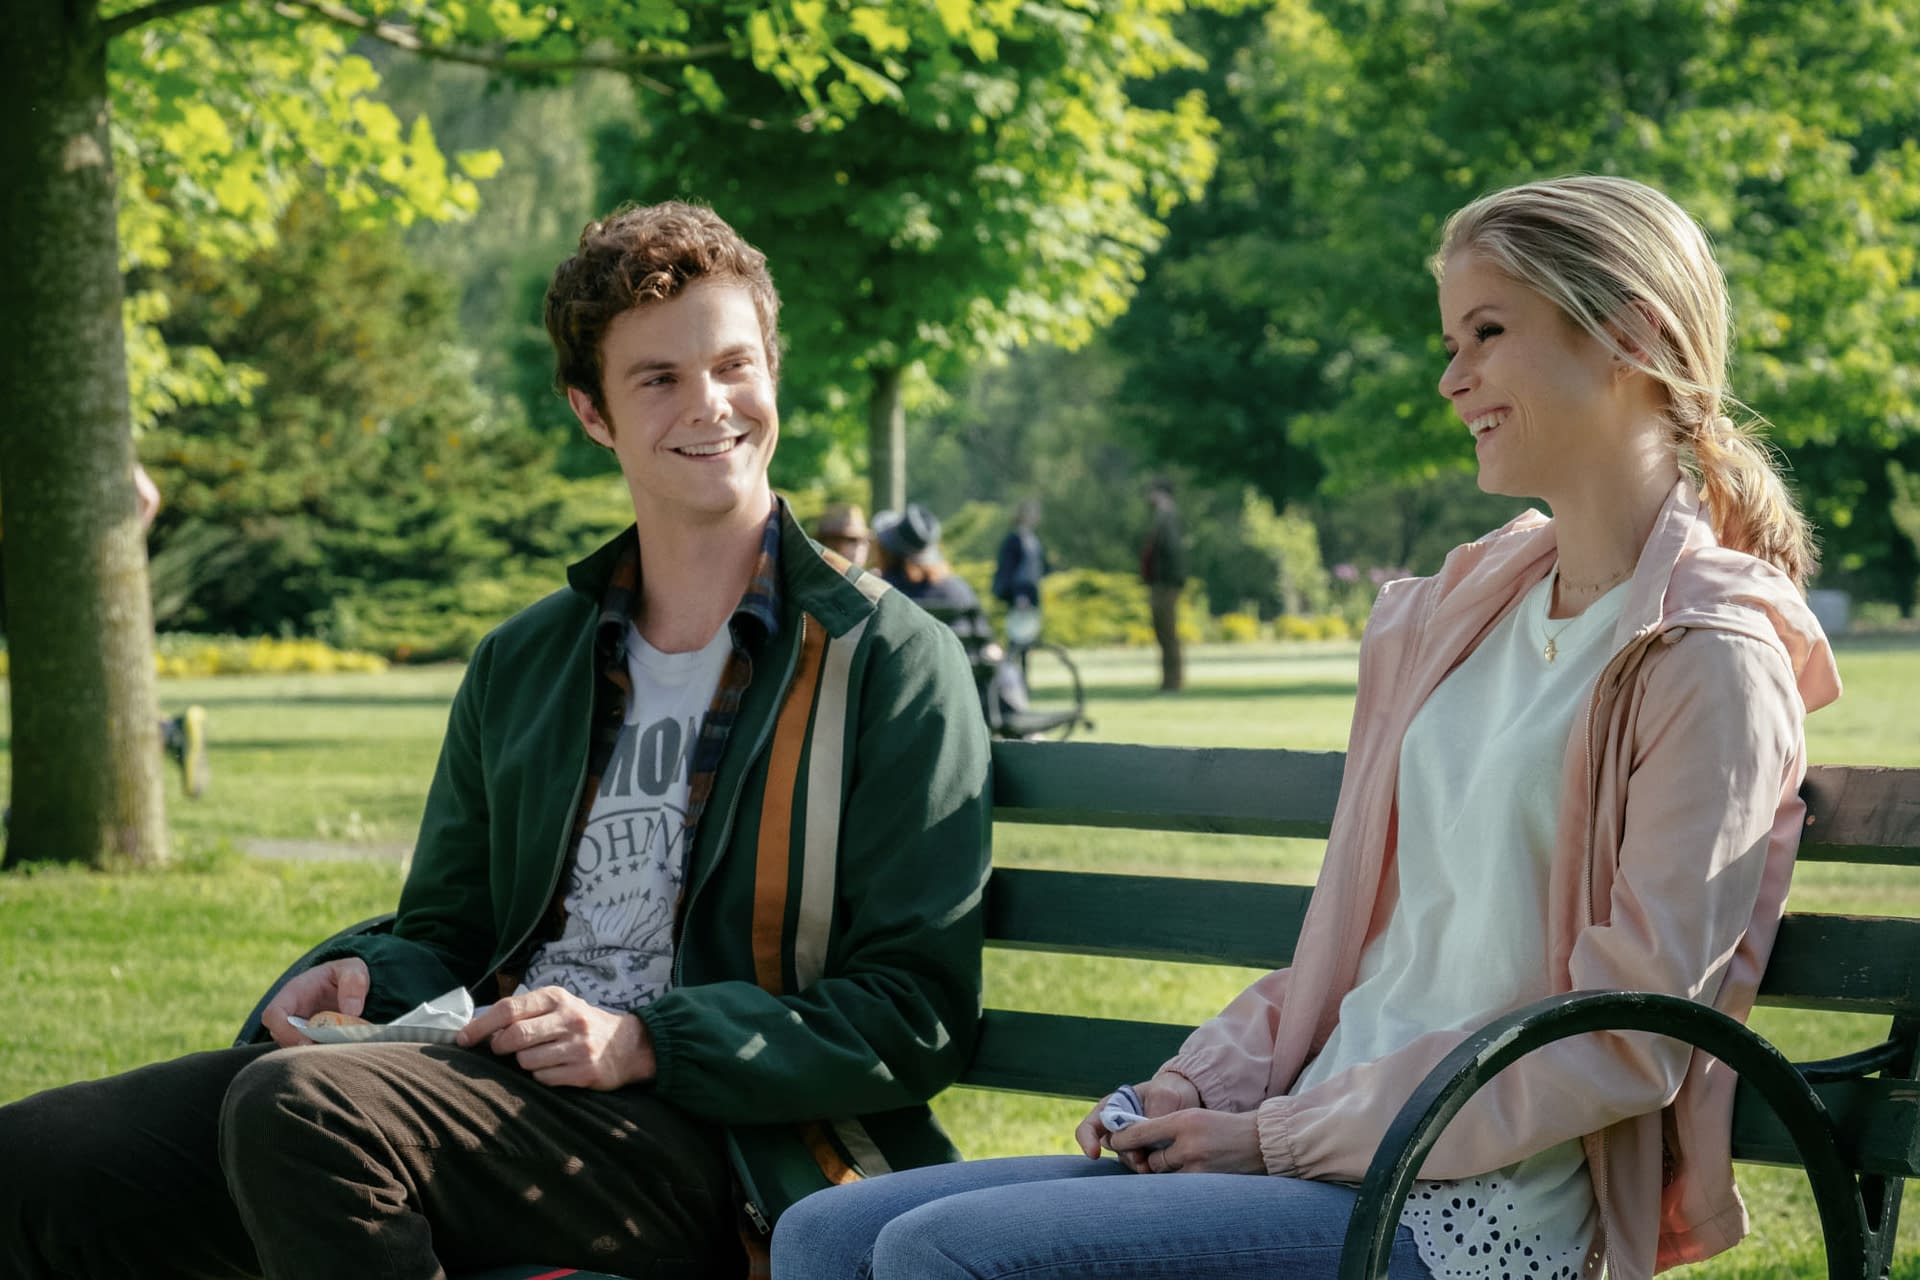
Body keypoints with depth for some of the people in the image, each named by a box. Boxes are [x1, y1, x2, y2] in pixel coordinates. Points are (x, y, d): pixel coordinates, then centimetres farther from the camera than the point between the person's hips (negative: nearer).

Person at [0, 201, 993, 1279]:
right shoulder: (521, 666, 21)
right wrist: (367, 978, 2)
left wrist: (646, 1043, -16)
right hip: (497, 1082, 6)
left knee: (306, 1108, -33)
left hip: (722, 1141, -5)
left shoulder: (893, 662, 1)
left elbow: (916, 1018, -4)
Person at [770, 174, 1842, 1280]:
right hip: (1329, 1154, 9)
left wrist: (1280, 1136, -12)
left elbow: (1625, 1043, -15)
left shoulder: (1707, 660, -10)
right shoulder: (1467, 608, 16)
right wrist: (1199, 1091, 3)